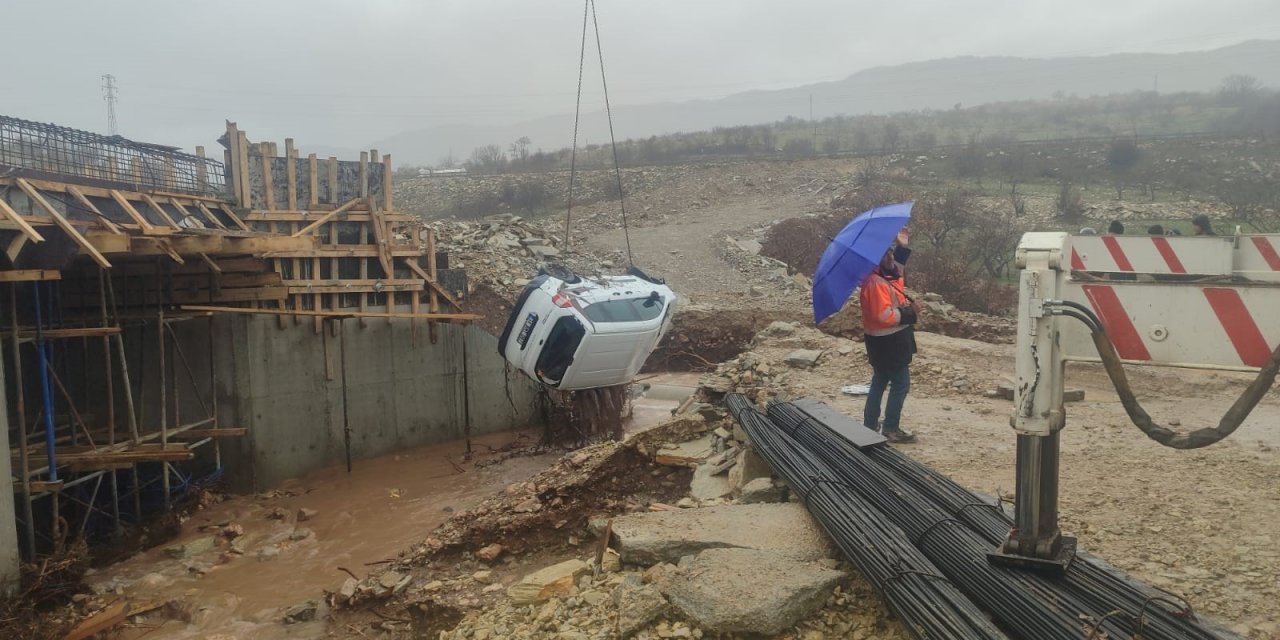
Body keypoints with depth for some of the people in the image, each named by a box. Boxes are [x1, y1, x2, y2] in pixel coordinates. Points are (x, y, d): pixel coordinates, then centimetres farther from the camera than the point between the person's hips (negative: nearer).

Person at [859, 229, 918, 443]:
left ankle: (870, 425, 24)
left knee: (879, 383, 16)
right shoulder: (875, 283, -24)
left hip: (886, 341, 10)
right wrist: (910, 312, -18)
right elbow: (885, 316, -29)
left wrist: (902, 247, 16)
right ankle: (891, 429, 7)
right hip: (888, 342, -10)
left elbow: (896, 267, 30)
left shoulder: (885, 276, 7)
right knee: (901, 384, -1)